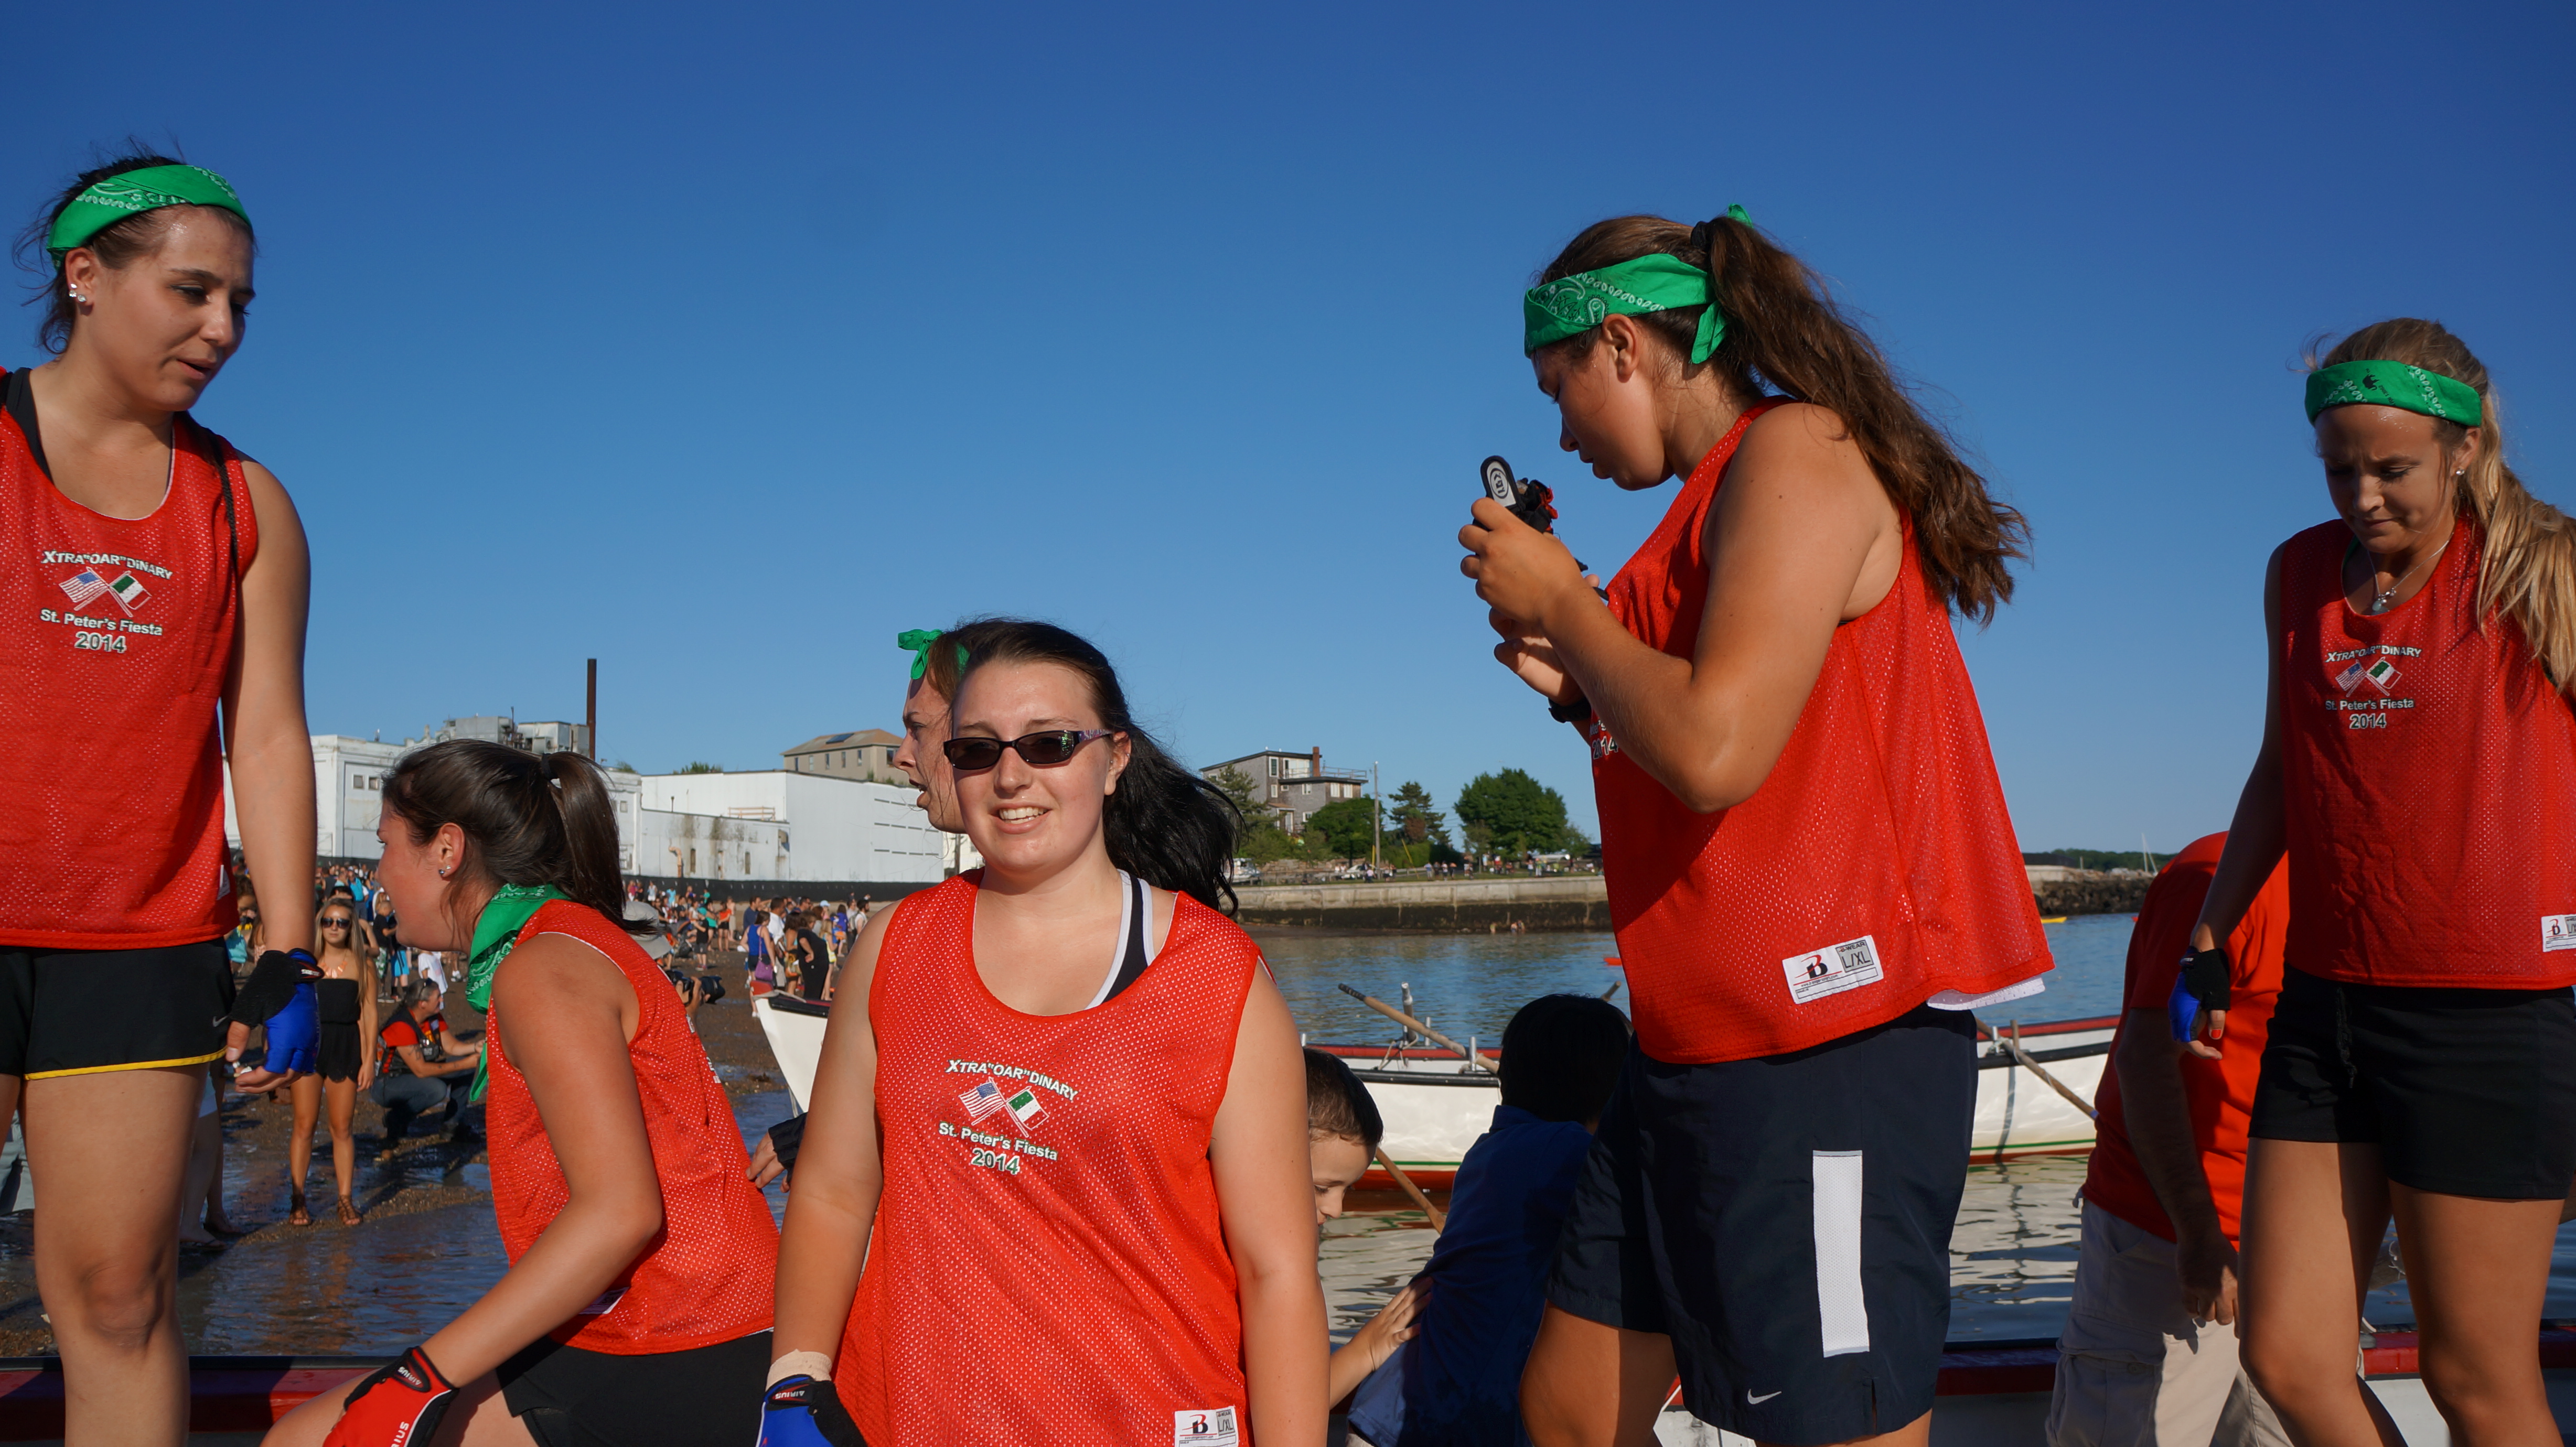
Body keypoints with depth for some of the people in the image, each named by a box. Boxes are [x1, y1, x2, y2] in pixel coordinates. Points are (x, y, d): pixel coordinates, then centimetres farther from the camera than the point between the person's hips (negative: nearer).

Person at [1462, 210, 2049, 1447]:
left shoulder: (1797, 449, -10)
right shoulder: (1723, 495, 19)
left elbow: (1716, 754, -23)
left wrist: (1563, 604, -8)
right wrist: (1578, 677, 11)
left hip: (1827, 1051, -10)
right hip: (1697, 1051, 10)